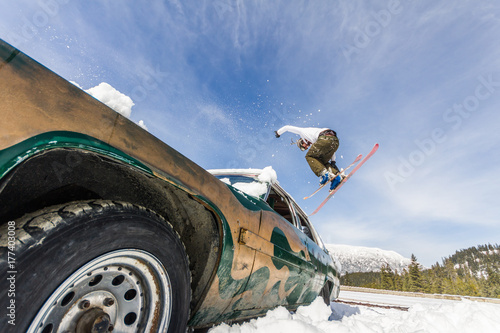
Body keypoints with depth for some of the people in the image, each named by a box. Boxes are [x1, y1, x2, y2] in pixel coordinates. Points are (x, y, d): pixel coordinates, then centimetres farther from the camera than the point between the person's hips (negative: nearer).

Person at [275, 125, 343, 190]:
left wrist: (278, 133, 51)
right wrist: (333, 161, 29)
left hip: (325, 139, -8)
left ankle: (323, 173, -13)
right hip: (336, 141, 8)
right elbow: (330, 148, 33)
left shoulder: (302, 130, 25)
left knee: (309, 156, 8)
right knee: (322, 161, 18)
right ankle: (336, 175, -5)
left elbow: (287, 127, 35)